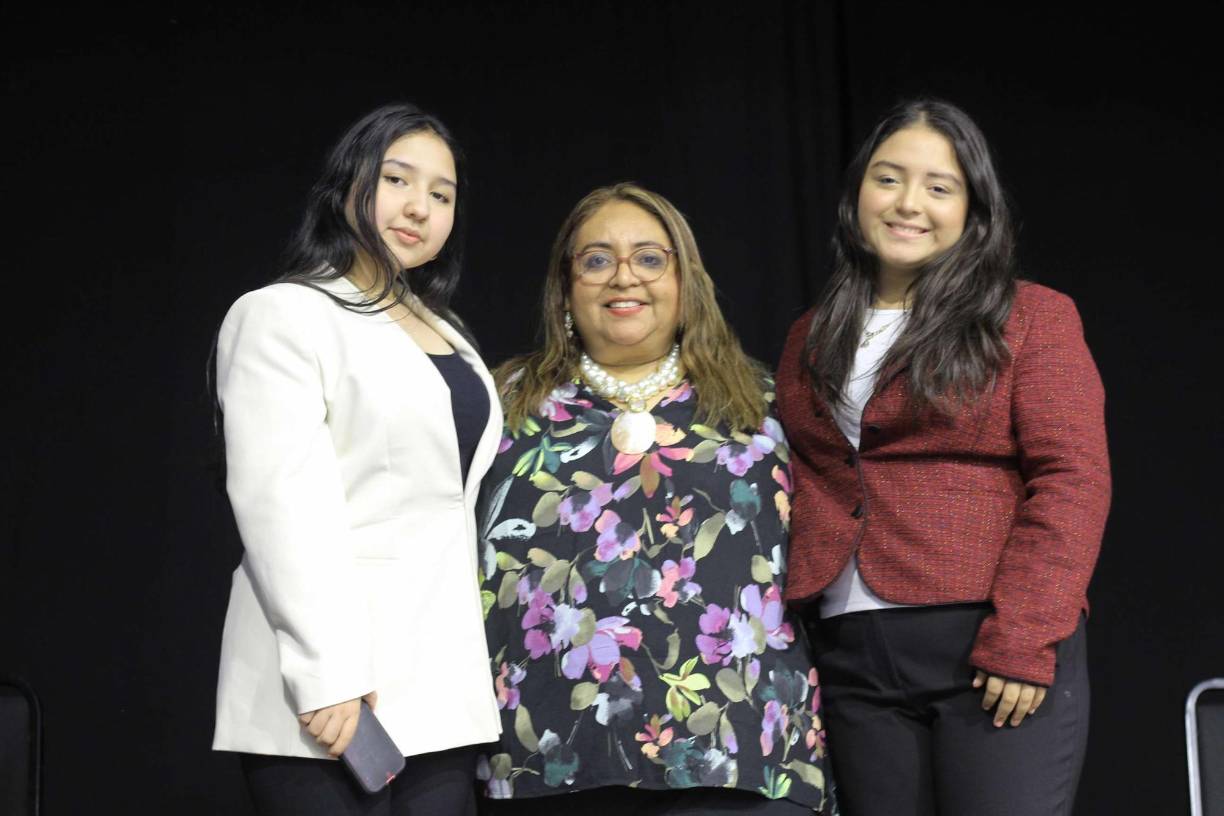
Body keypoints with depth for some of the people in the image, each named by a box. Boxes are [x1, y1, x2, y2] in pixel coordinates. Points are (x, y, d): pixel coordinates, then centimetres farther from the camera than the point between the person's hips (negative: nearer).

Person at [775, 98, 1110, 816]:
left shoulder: (1031, 318, 2)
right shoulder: (812, 340, 16)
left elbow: (1072, 481, -7)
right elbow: (793, 490, 16)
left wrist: (1023, 642, -15)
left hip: (994, 653, -4)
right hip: (853, 657, 4)